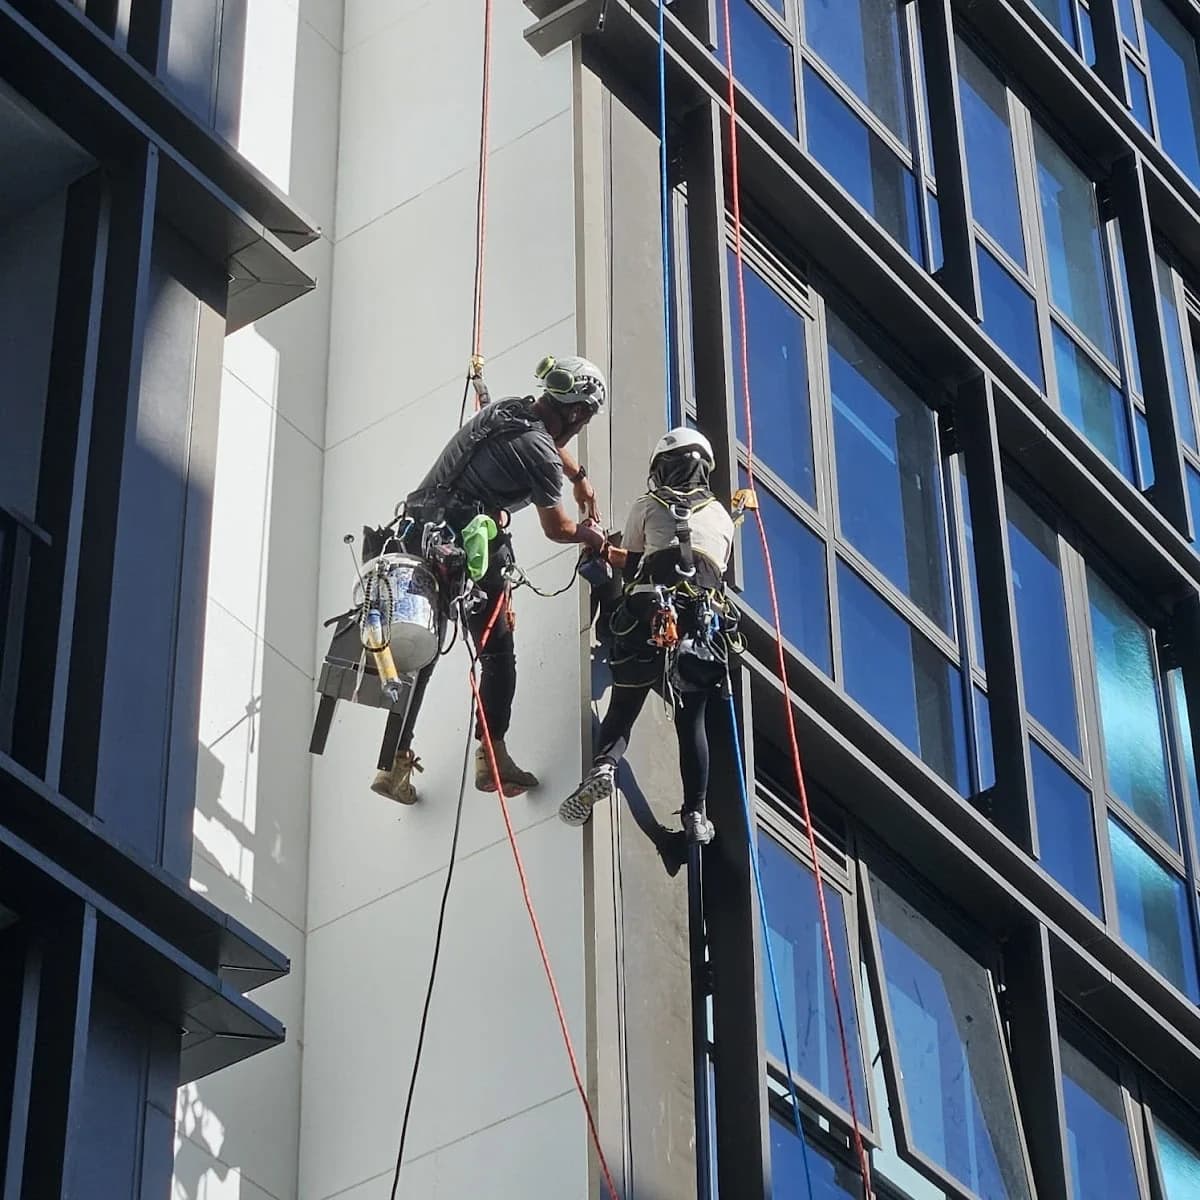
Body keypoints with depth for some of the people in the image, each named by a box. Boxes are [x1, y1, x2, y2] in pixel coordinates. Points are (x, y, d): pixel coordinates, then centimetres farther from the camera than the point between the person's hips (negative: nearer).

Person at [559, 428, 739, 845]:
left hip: (649, 617, -2)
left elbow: (630, 567, 18)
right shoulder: (721, 516, 21)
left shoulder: (647, 507, 15)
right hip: (706, 619, 2)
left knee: (623, 706, 6)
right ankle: (696, 813, 0)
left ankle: (604, 764, -24)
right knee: (692, 720, 9)